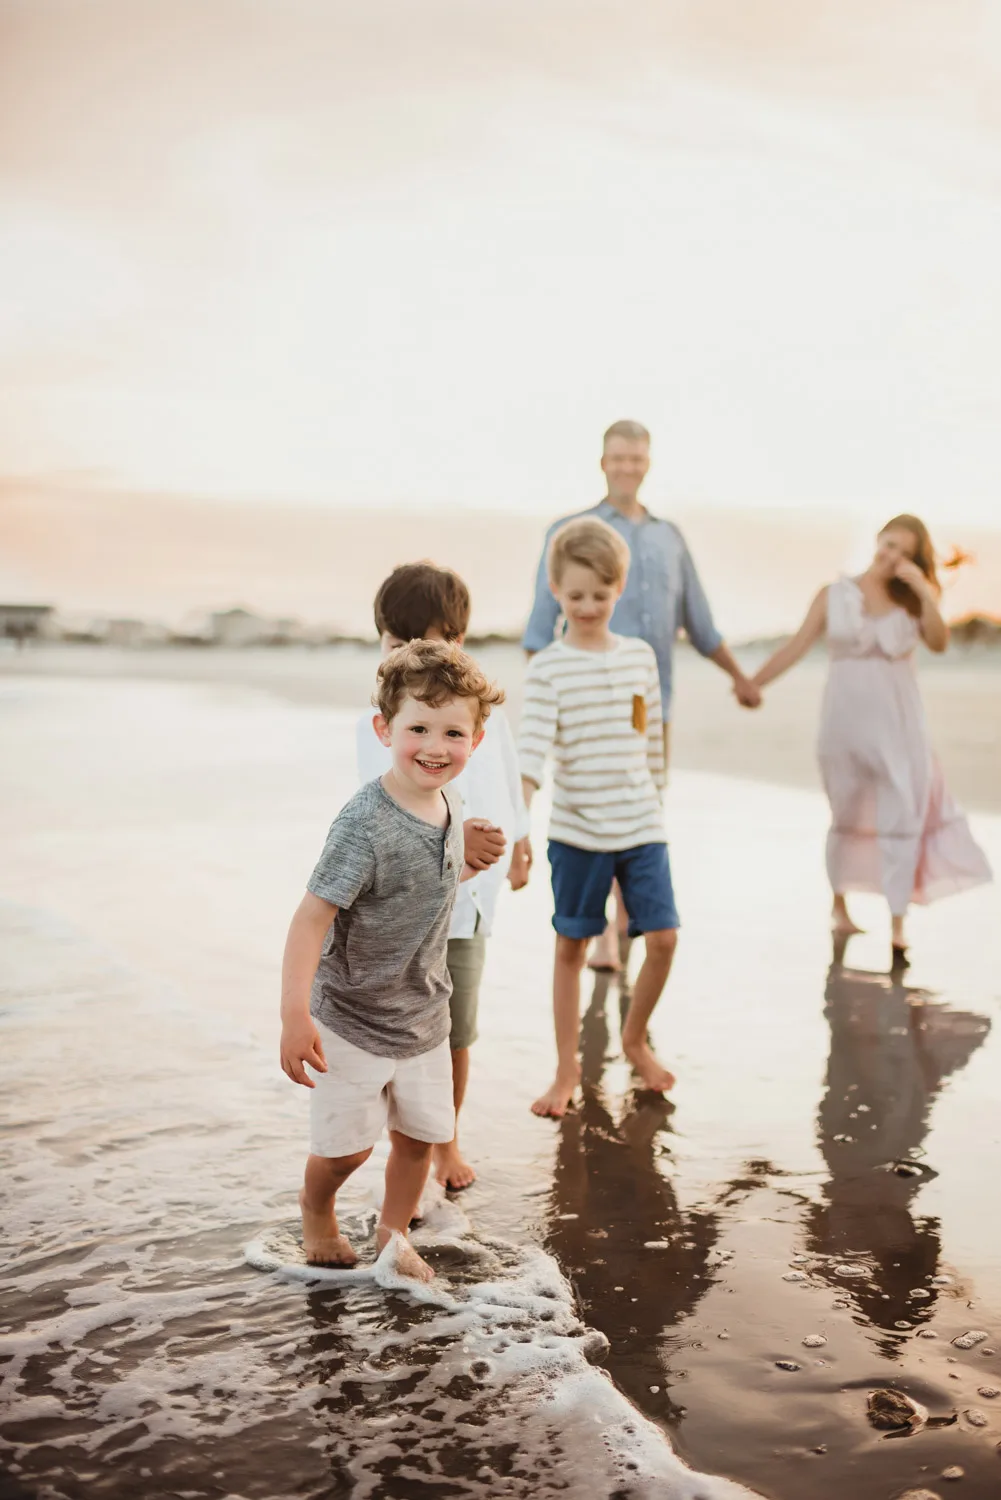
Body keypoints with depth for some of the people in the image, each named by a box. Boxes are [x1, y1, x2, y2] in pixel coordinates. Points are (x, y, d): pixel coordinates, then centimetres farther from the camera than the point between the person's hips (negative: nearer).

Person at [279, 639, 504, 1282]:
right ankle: (317, 1209, 41)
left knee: (422, 1134, 16)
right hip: (352, 1017, -6)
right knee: (348, 1144, 7)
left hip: (424, 1013, 7)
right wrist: (296, 1017, -30)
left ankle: (395, 1231, 41)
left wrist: (471, 865, 5)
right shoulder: (366, 824, -29)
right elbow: (312, 916, -28)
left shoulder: (449, 804, -3)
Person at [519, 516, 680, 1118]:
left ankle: (636, 1039, 26)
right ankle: (567, 1067, 21)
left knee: (664, 938, -1)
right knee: (572, 947, 7)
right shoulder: (548, 668, -7)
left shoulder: (641, 655, 5)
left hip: (642, 825, 3)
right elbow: (533, 749, -18)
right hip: (577, 830, -3)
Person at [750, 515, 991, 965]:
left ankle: (897, 928, -3)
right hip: (847, 720, 0)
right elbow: (796, 647, -1)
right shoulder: (834, 595, 2)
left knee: (902, 821, -5)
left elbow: (939, 641, -11)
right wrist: (750, 683, -9)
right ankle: (840, 906, 31)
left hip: (899, 724, 0)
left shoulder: (910, 601, 5)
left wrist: (924, 591, -19)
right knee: (847, 817, 12)